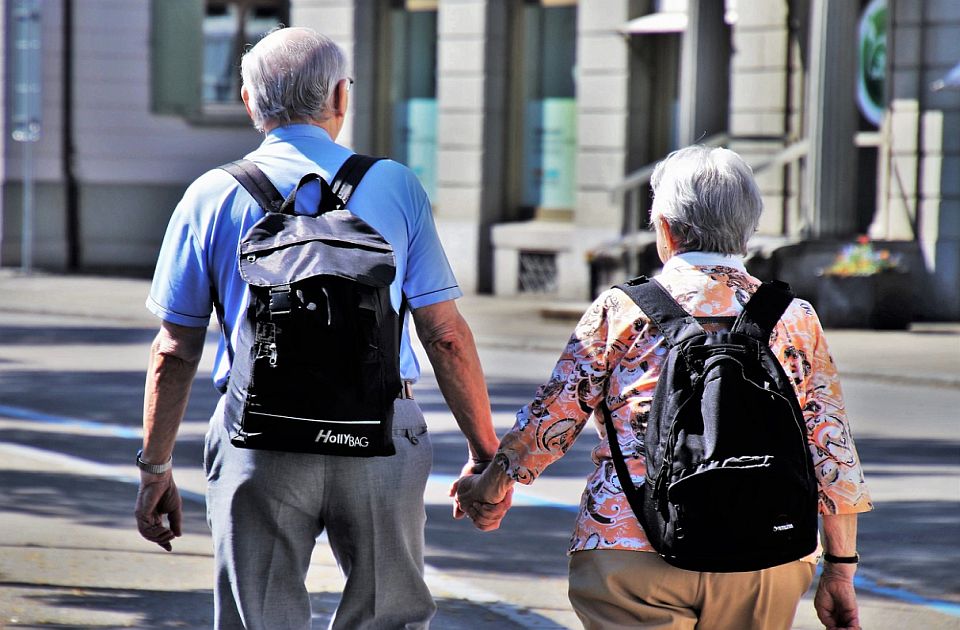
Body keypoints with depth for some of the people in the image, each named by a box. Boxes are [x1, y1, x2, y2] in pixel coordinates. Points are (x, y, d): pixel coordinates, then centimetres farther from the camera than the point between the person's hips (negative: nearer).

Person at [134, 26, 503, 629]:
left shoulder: (211, 196, 5)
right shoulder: (396, 186, 4)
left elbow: (175, 353, 4)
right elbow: (446, 334, 2)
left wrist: (156, 468, 12)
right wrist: (484, 452, 8)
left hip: (259, 440, 0)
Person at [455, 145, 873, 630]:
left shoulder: (621, 309, 3)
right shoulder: (796, 320, 9)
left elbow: (550, 419, 8)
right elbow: (833, 456, 8)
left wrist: (488, 491, 25)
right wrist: (841, 571, 15)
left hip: (630, 549, -2)